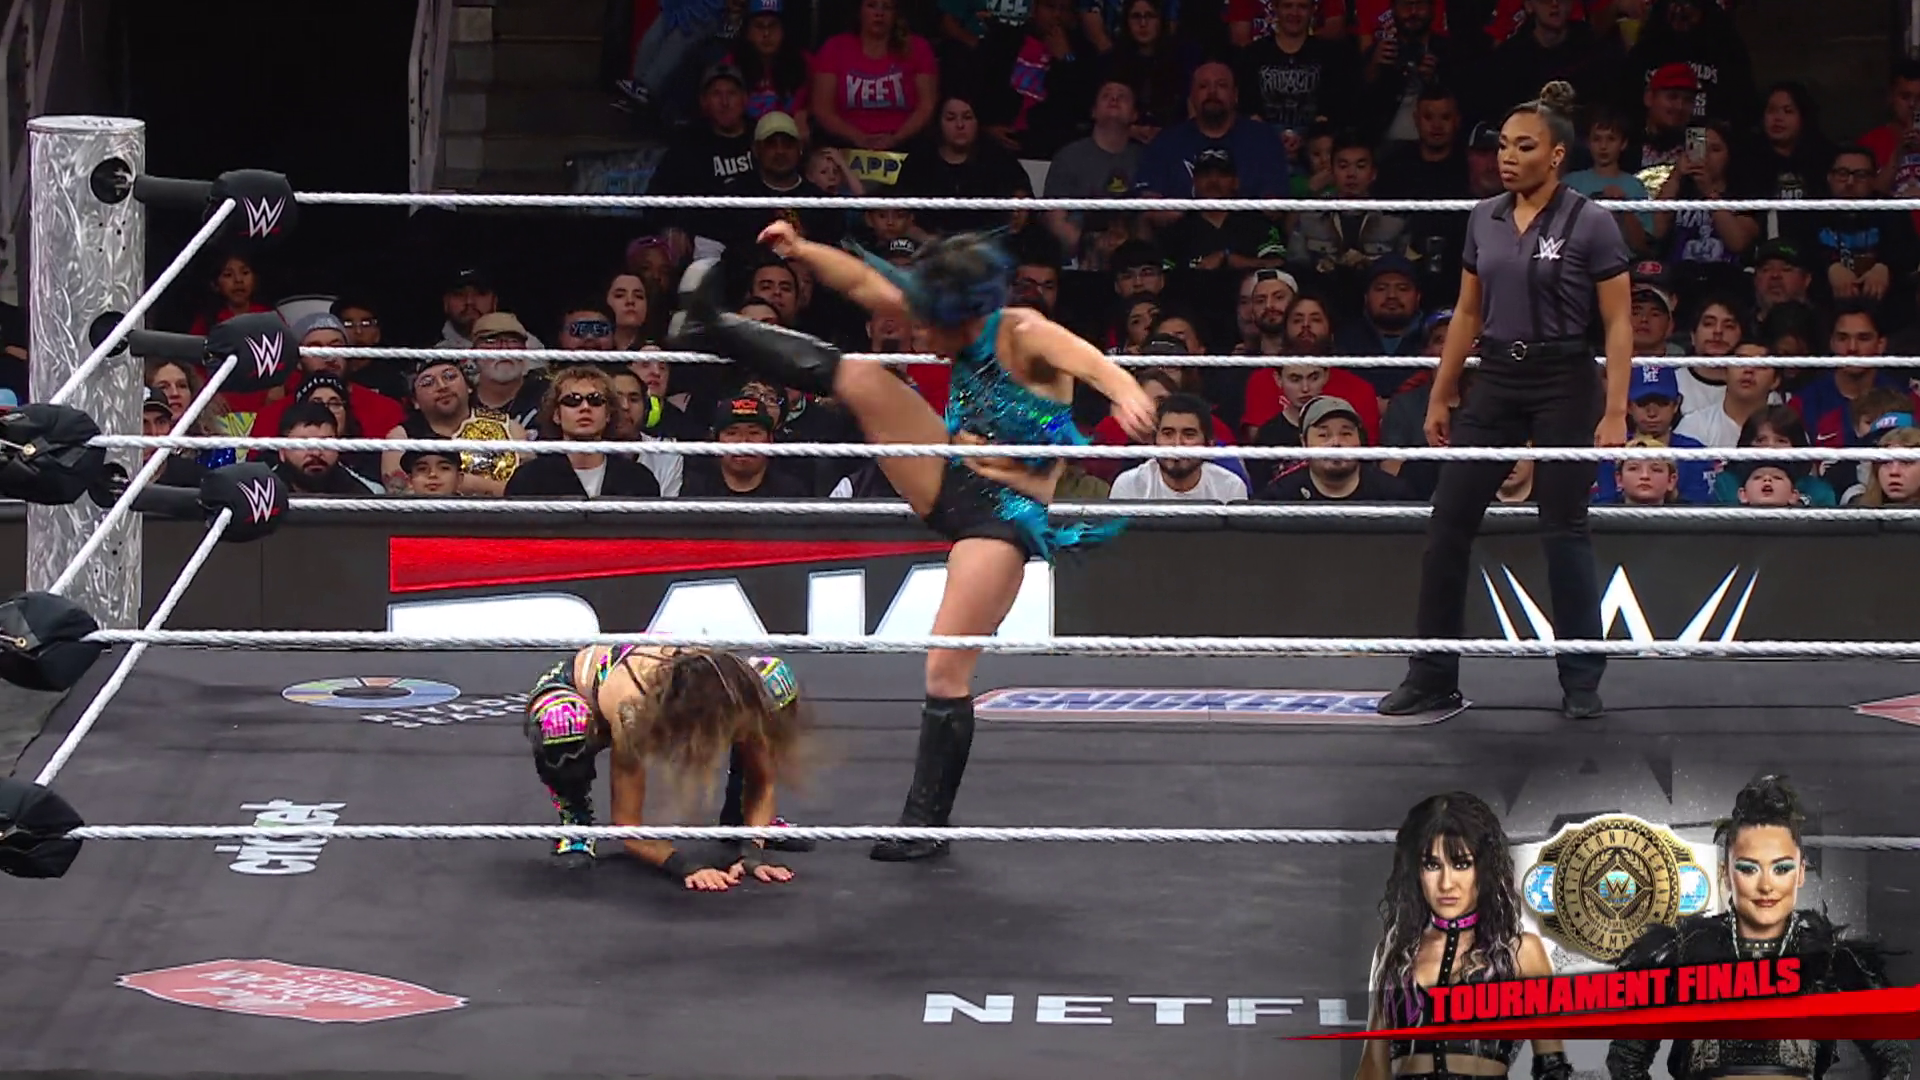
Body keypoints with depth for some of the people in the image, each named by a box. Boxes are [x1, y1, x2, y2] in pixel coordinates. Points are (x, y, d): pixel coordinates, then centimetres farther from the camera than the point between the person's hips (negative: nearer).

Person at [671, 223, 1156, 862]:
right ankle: (712, 331, 5)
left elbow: (1086, 358, -39)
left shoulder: (1025, 337, -18)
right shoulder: (968, 332, 3)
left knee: (947, 670, -10)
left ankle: (927, 822, -1)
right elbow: (867, 286, 7)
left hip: (1006, 516, -7)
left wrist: (1126, 394, -60)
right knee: (862, 379, -5)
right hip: (950, 490, 7)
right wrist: (802, 252, -6)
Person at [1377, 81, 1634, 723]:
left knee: (1565, 530, -1)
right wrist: (1440, 397, 13)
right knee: (1448, 523, 0)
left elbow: (1619, 324, -8)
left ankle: (1582, 682, 10)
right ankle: (1432, 679, 7)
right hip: (1495, 381, 5)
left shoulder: (1590, 225, -8)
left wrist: (1615, 413, -15)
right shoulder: (1484, 219, 7)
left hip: (1562, 384, -5)